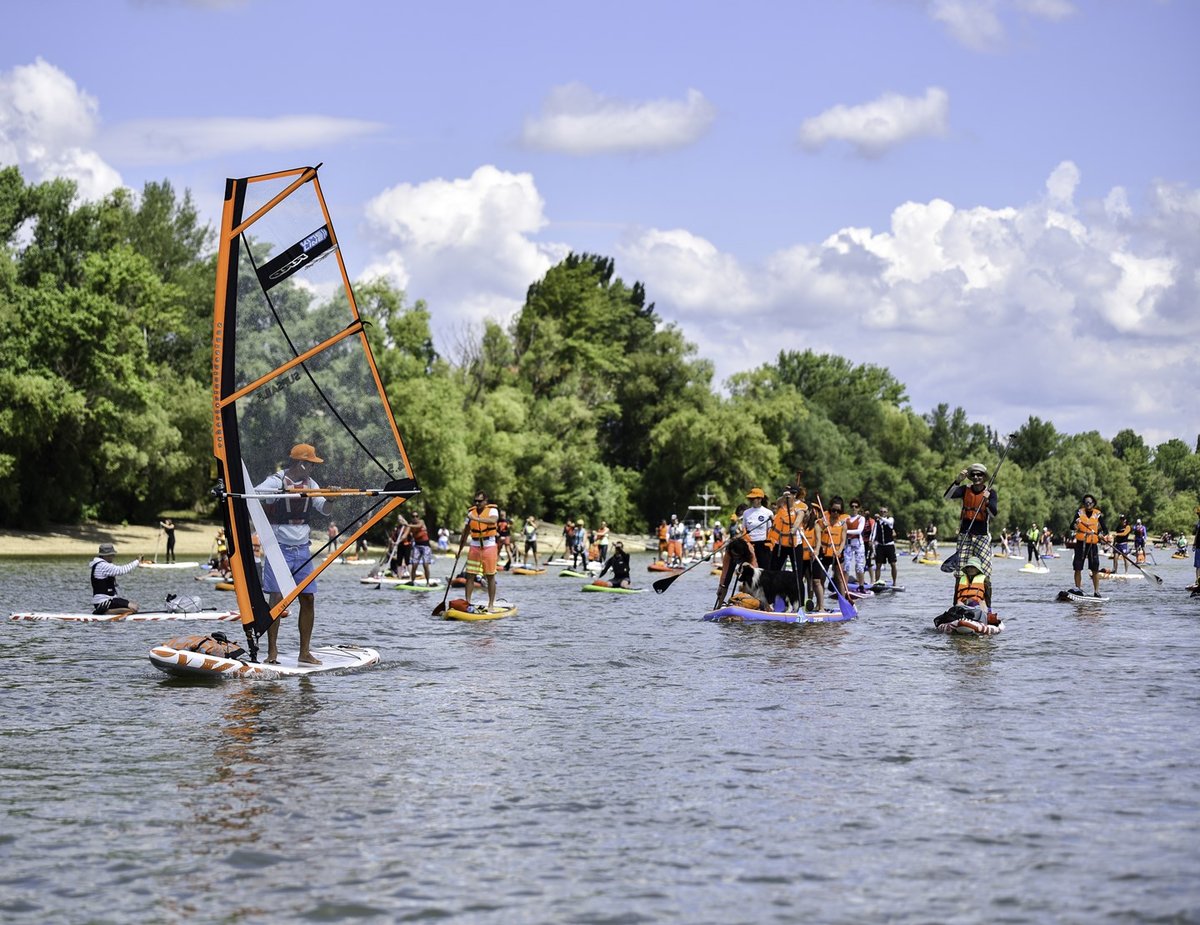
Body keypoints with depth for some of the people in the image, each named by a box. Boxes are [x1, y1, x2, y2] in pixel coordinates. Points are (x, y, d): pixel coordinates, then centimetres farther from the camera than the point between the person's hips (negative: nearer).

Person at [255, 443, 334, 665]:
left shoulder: (310, 484, 9)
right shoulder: (275, 481, -10)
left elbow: (324, 511, 12)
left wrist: (330, 499, -10)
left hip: (302, 549, 6)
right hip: (279, 548, -6)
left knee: (308, 599, 3)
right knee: (277, 598, -11)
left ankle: (305, 653, 10)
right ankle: (272, 653, -5)